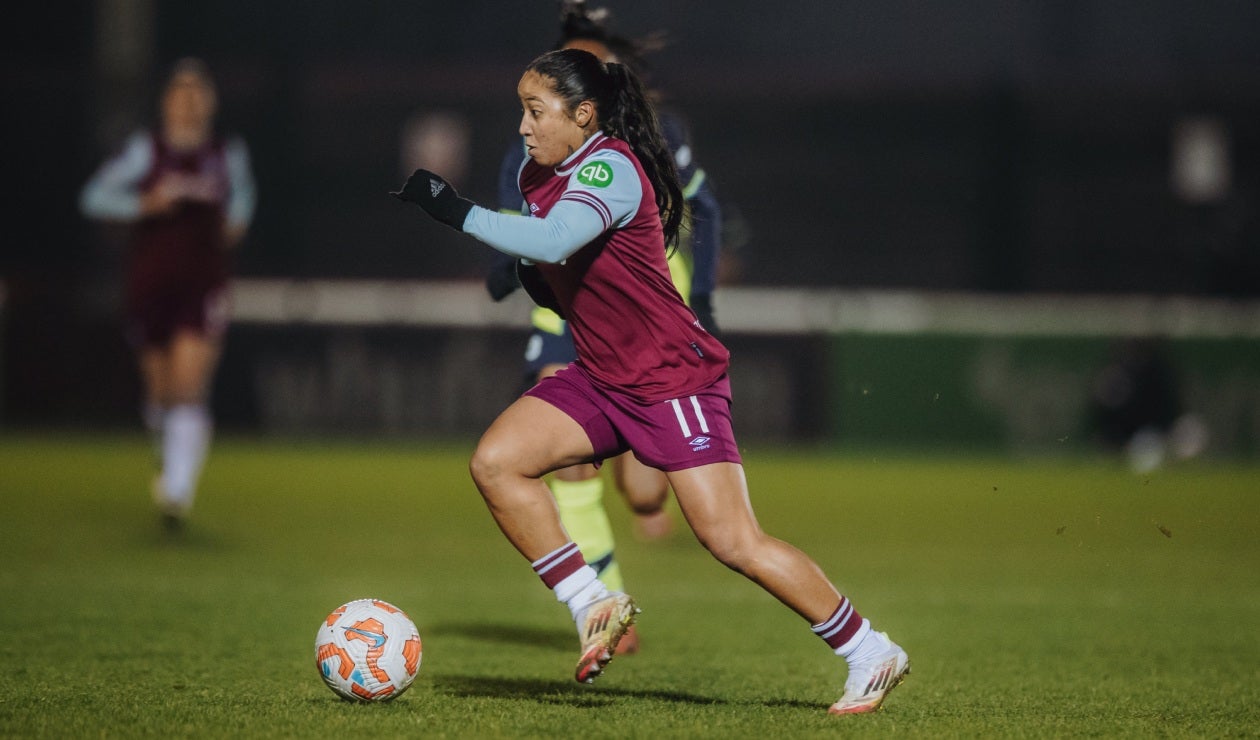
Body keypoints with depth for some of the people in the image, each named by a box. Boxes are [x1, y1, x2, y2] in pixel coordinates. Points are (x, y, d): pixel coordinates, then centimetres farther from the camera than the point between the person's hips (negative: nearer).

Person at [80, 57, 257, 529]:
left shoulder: (229, 154, 6)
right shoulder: (145, 150, 0)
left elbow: (243, 194, 28)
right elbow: (95, 197, -4)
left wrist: (237, 221, 8)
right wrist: (146, 204, -18)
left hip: (203, 287, 0)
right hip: (150, 285, 0)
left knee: (190, 389, -15)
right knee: (162, 390, 11)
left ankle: (177, 491, -19)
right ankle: (170, 462, 41)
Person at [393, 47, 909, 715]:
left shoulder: (611, 167, -21)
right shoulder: (539, 176, 5)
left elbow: (553, 240, -39)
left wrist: (454, 209, -36)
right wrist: (527, 276, 0)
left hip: (675, 380, -8)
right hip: (601, 379, 8)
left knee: (734, 543, -11)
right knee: (494, 461, -10)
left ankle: (869, 653, 3)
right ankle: (591, 605, 0)